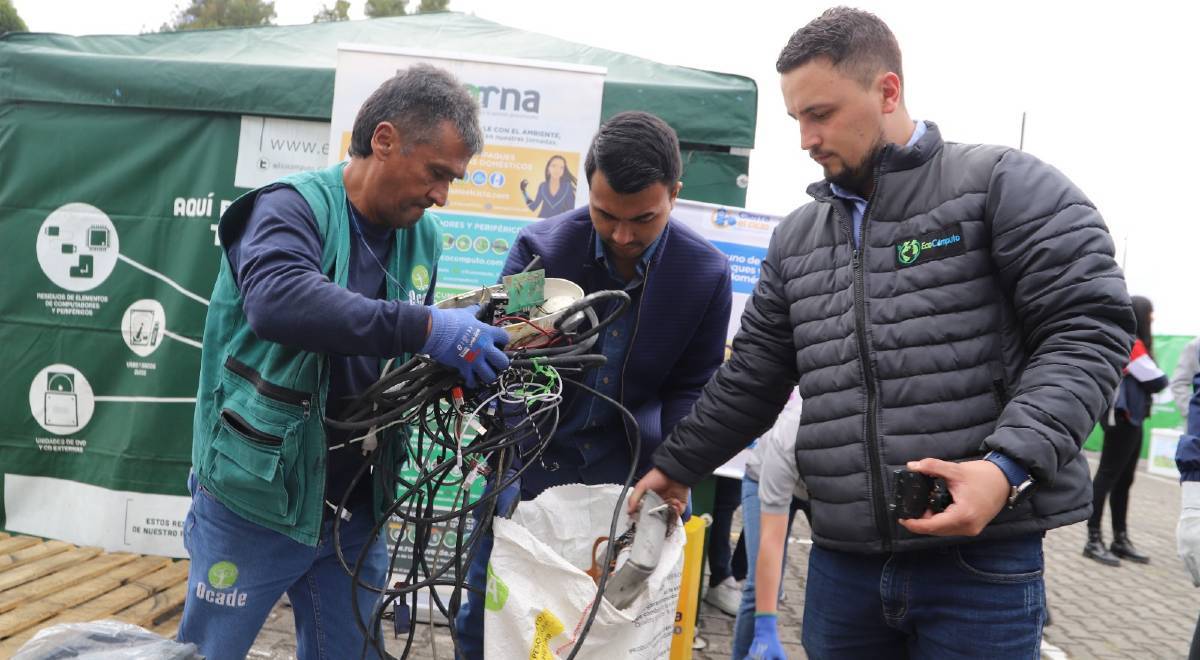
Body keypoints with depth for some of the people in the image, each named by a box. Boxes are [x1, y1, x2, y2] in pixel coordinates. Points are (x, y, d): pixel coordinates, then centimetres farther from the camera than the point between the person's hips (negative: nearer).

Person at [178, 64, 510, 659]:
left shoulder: (424, 237, 6)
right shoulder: (294, 206, -15)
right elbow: (276, 302, -36)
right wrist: (424, 326, -40)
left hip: (357, 514, 6)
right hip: (255, 505, -5)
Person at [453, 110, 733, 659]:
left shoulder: (707, 273, -8)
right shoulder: (539, 248, -13)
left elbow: (691, 389, 1)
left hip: (627, 472, 1)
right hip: (530, 461, 0)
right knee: (487, 612, 6)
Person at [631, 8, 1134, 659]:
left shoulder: (1004, 184, -3)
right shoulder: (796, 237, 14)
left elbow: (1088, 330, -10)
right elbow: (751, 380, 20)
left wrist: (1008, 466, -21)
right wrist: (674, 467, 21)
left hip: (979, 558, -5)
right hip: (841, 560, 5)